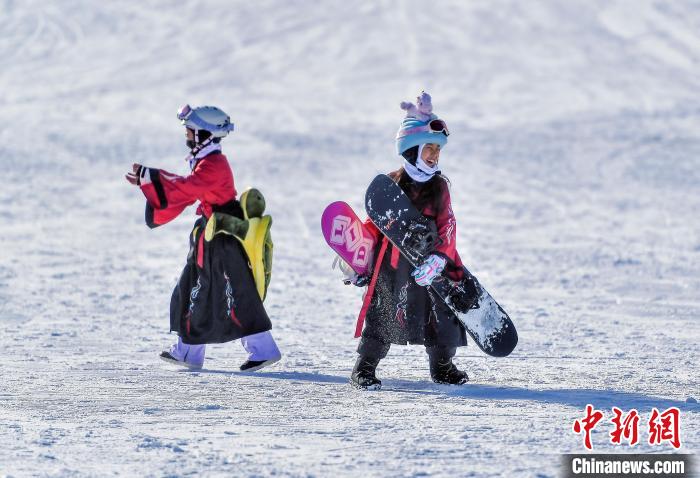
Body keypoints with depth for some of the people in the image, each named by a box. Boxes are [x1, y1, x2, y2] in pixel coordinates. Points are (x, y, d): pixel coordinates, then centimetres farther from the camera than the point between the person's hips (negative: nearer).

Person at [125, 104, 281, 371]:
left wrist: (148, 176, -24)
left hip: (223, 241, -11)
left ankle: (263, 350, -7)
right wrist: (146, 180, 11)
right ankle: (188, 352, 21)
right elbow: (186, 189, 17)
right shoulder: (205, 161, 14)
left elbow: (185, 188, -28)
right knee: (195, 291, 15)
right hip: (210, 238, 11)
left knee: (236, 295, -9)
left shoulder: (213, 164, -19)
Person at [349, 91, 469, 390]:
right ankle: (364, 369, 4)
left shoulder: (439, 187, 4)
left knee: (441, 312, 7)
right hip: (392, 264, -3)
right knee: (383, 315, -4)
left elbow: (446, 227, -3)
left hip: (430, 262, 3)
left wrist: (438, 259, -18)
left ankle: (442, 367, 24)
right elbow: (373, 225, 3)